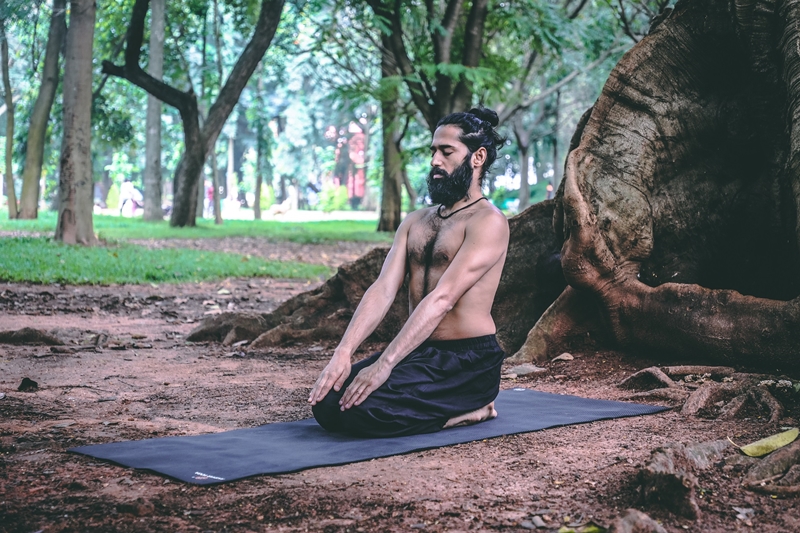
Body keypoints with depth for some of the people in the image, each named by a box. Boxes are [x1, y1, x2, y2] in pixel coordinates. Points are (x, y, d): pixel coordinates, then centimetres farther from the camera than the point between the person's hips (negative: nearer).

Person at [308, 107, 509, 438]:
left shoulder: (488, 222, -11)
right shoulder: (415, 222, 13)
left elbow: (442, 299, -22)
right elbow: (383, 290, 1)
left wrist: (383, 365, -30)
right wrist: (342, 354, -15)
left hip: (468, 362, -8)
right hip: (418, 353, 8)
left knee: (359, 407, -26)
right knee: (328, 402, -10)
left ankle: (466, 410, -4)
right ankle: (446, 406, 8)